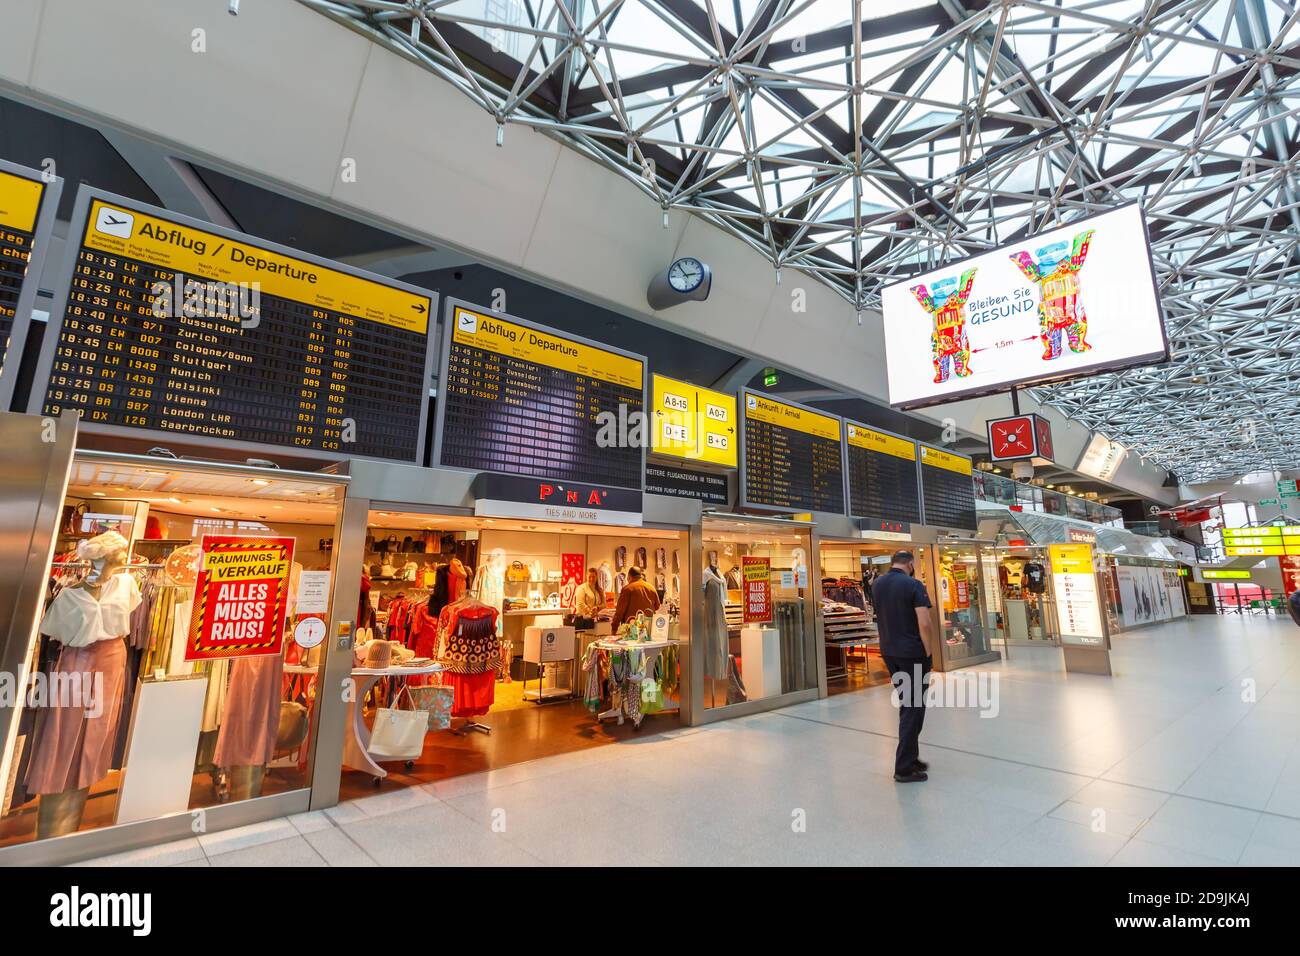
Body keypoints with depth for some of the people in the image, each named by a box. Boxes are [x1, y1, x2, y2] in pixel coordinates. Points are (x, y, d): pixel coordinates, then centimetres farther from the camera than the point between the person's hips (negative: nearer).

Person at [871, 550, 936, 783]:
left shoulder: (877, 585, 6)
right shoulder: (913, 585, -14)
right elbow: (925, 624, -19)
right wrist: (929, 653, -9)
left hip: (888, 652, 6)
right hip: (913, 654, -6)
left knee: (906, 705, 19)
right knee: (914, 708, 3)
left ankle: (911, 758, 27)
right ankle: (904, 768, 7)